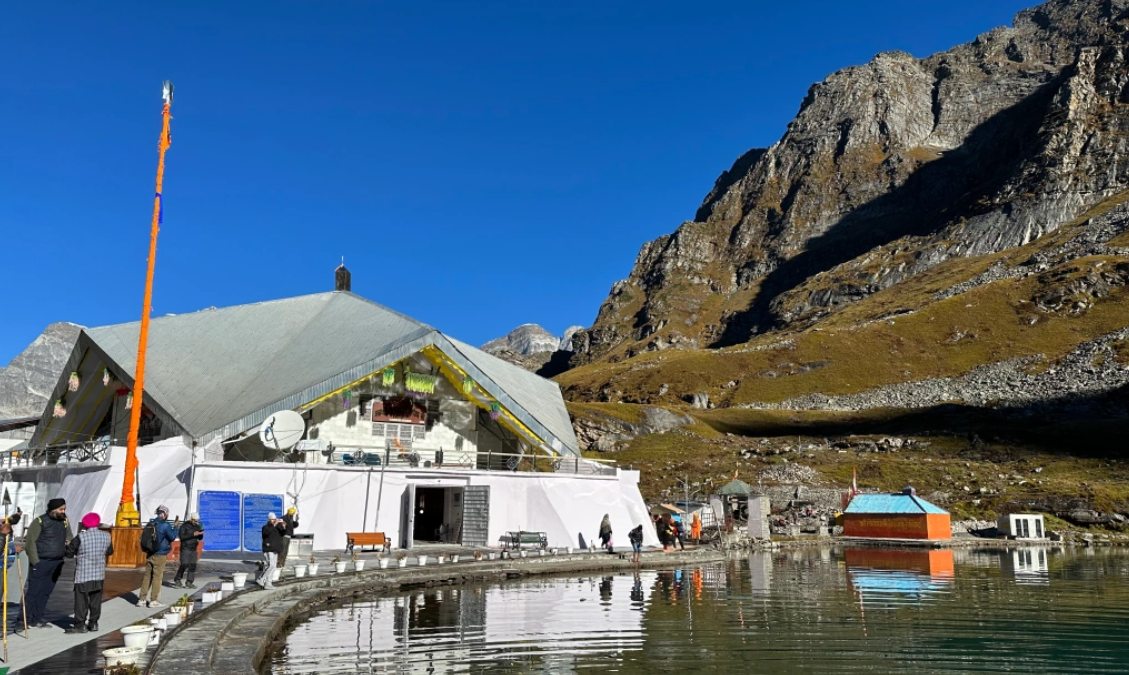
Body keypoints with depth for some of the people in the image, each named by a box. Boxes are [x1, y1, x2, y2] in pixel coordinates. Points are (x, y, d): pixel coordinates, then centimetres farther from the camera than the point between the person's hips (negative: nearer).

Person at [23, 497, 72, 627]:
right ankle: (28, 619, 6)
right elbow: (30, 542, -10)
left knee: (46, 592, 10)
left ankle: (38, 617, 18)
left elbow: (68, 540, 16)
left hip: (57, 563, 6)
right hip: (40, 562, -5)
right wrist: (35, 562, -14)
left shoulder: (65, 522, 9)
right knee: (34, 591, -2)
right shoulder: (40, 522, -9)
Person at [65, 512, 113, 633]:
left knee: (81, 600, 2)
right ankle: (93, 623, 19)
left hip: (83, 575, -4)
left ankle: (80, 625, 3)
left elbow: (69, 552, -6)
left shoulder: (81, 537, -14)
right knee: (96, 600, 13)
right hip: (99, 574, 4)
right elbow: (110, 551, 12)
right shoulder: (106, 536, -1)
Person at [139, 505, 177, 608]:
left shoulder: (150, 523, 8)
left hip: (149, 554, 7)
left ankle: (142, 599, 14)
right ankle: (153, 600, 1)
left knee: (147, 576, 12)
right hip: (160, 555, -7)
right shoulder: (165, 525, -14)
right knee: (157, 577, -1)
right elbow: (172, 537, -9)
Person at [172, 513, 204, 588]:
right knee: (184, 565, -11)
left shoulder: (197, 526, 9)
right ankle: (177, 580, 7)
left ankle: (189, 582, 2)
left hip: (194, 549, 5)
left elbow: (200, 538, 12)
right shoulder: (184, 526, -7)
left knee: (193, 566, -1)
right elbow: (181, 536, -17)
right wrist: (193, 534, -23)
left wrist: (201, 533, -11)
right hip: (185, 548, -5)